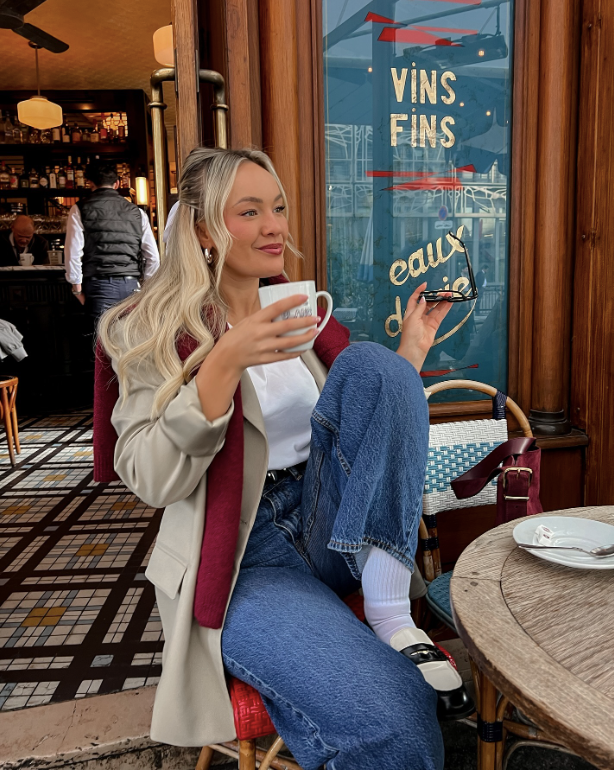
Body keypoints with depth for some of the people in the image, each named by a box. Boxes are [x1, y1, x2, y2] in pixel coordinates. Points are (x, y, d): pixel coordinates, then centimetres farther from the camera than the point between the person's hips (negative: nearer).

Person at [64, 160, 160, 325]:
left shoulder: (80, 210, 5)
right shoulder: (136, 212, 13)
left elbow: (73, 253, -2)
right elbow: (153, 257, 9)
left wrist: (77, 289, 6)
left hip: (99, 285, -2)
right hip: (131, 285, 3)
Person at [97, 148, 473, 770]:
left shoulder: (300, 312, 14)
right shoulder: (155, 331, -1)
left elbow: (367, 434, 18)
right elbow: (151, 481, -13)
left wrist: (409, 355, 6)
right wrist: (223, 364, -23)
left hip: (333, 529, 6)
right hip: (244, 558, -5)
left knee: (370, 364, -21)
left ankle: (393, 619, -20)